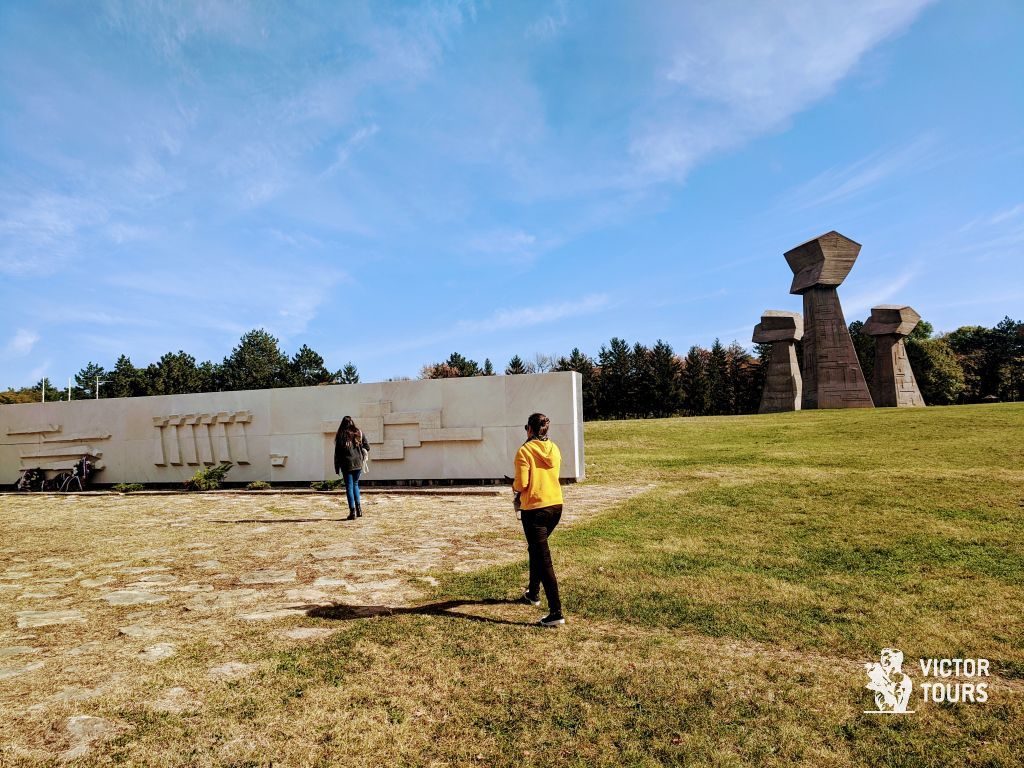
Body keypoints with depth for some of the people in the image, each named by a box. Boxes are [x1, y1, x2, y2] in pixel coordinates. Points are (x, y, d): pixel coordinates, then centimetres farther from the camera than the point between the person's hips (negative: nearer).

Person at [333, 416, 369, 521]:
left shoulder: (341, 436, -4)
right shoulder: (359, 433, 3)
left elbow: (337, 453, -3)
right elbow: (367, 447, 2)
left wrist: (337, 468, 1)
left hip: (346, 464, -3)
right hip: (358, 463, 3)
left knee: (349, 487, 3)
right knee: (355, 484, 18)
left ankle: (352, 511, -1)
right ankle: (359, 508, 11)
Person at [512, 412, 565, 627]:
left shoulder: (524, 451, -13)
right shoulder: (554, 449, 5)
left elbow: (521, 484, -15)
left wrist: (514, 485, 5)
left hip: (535, 509, -7)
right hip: (556, 505, 7)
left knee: (543, 559, -2)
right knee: (536, 549, 27)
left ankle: (556, 612, -3)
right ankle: (533, 594, 41)